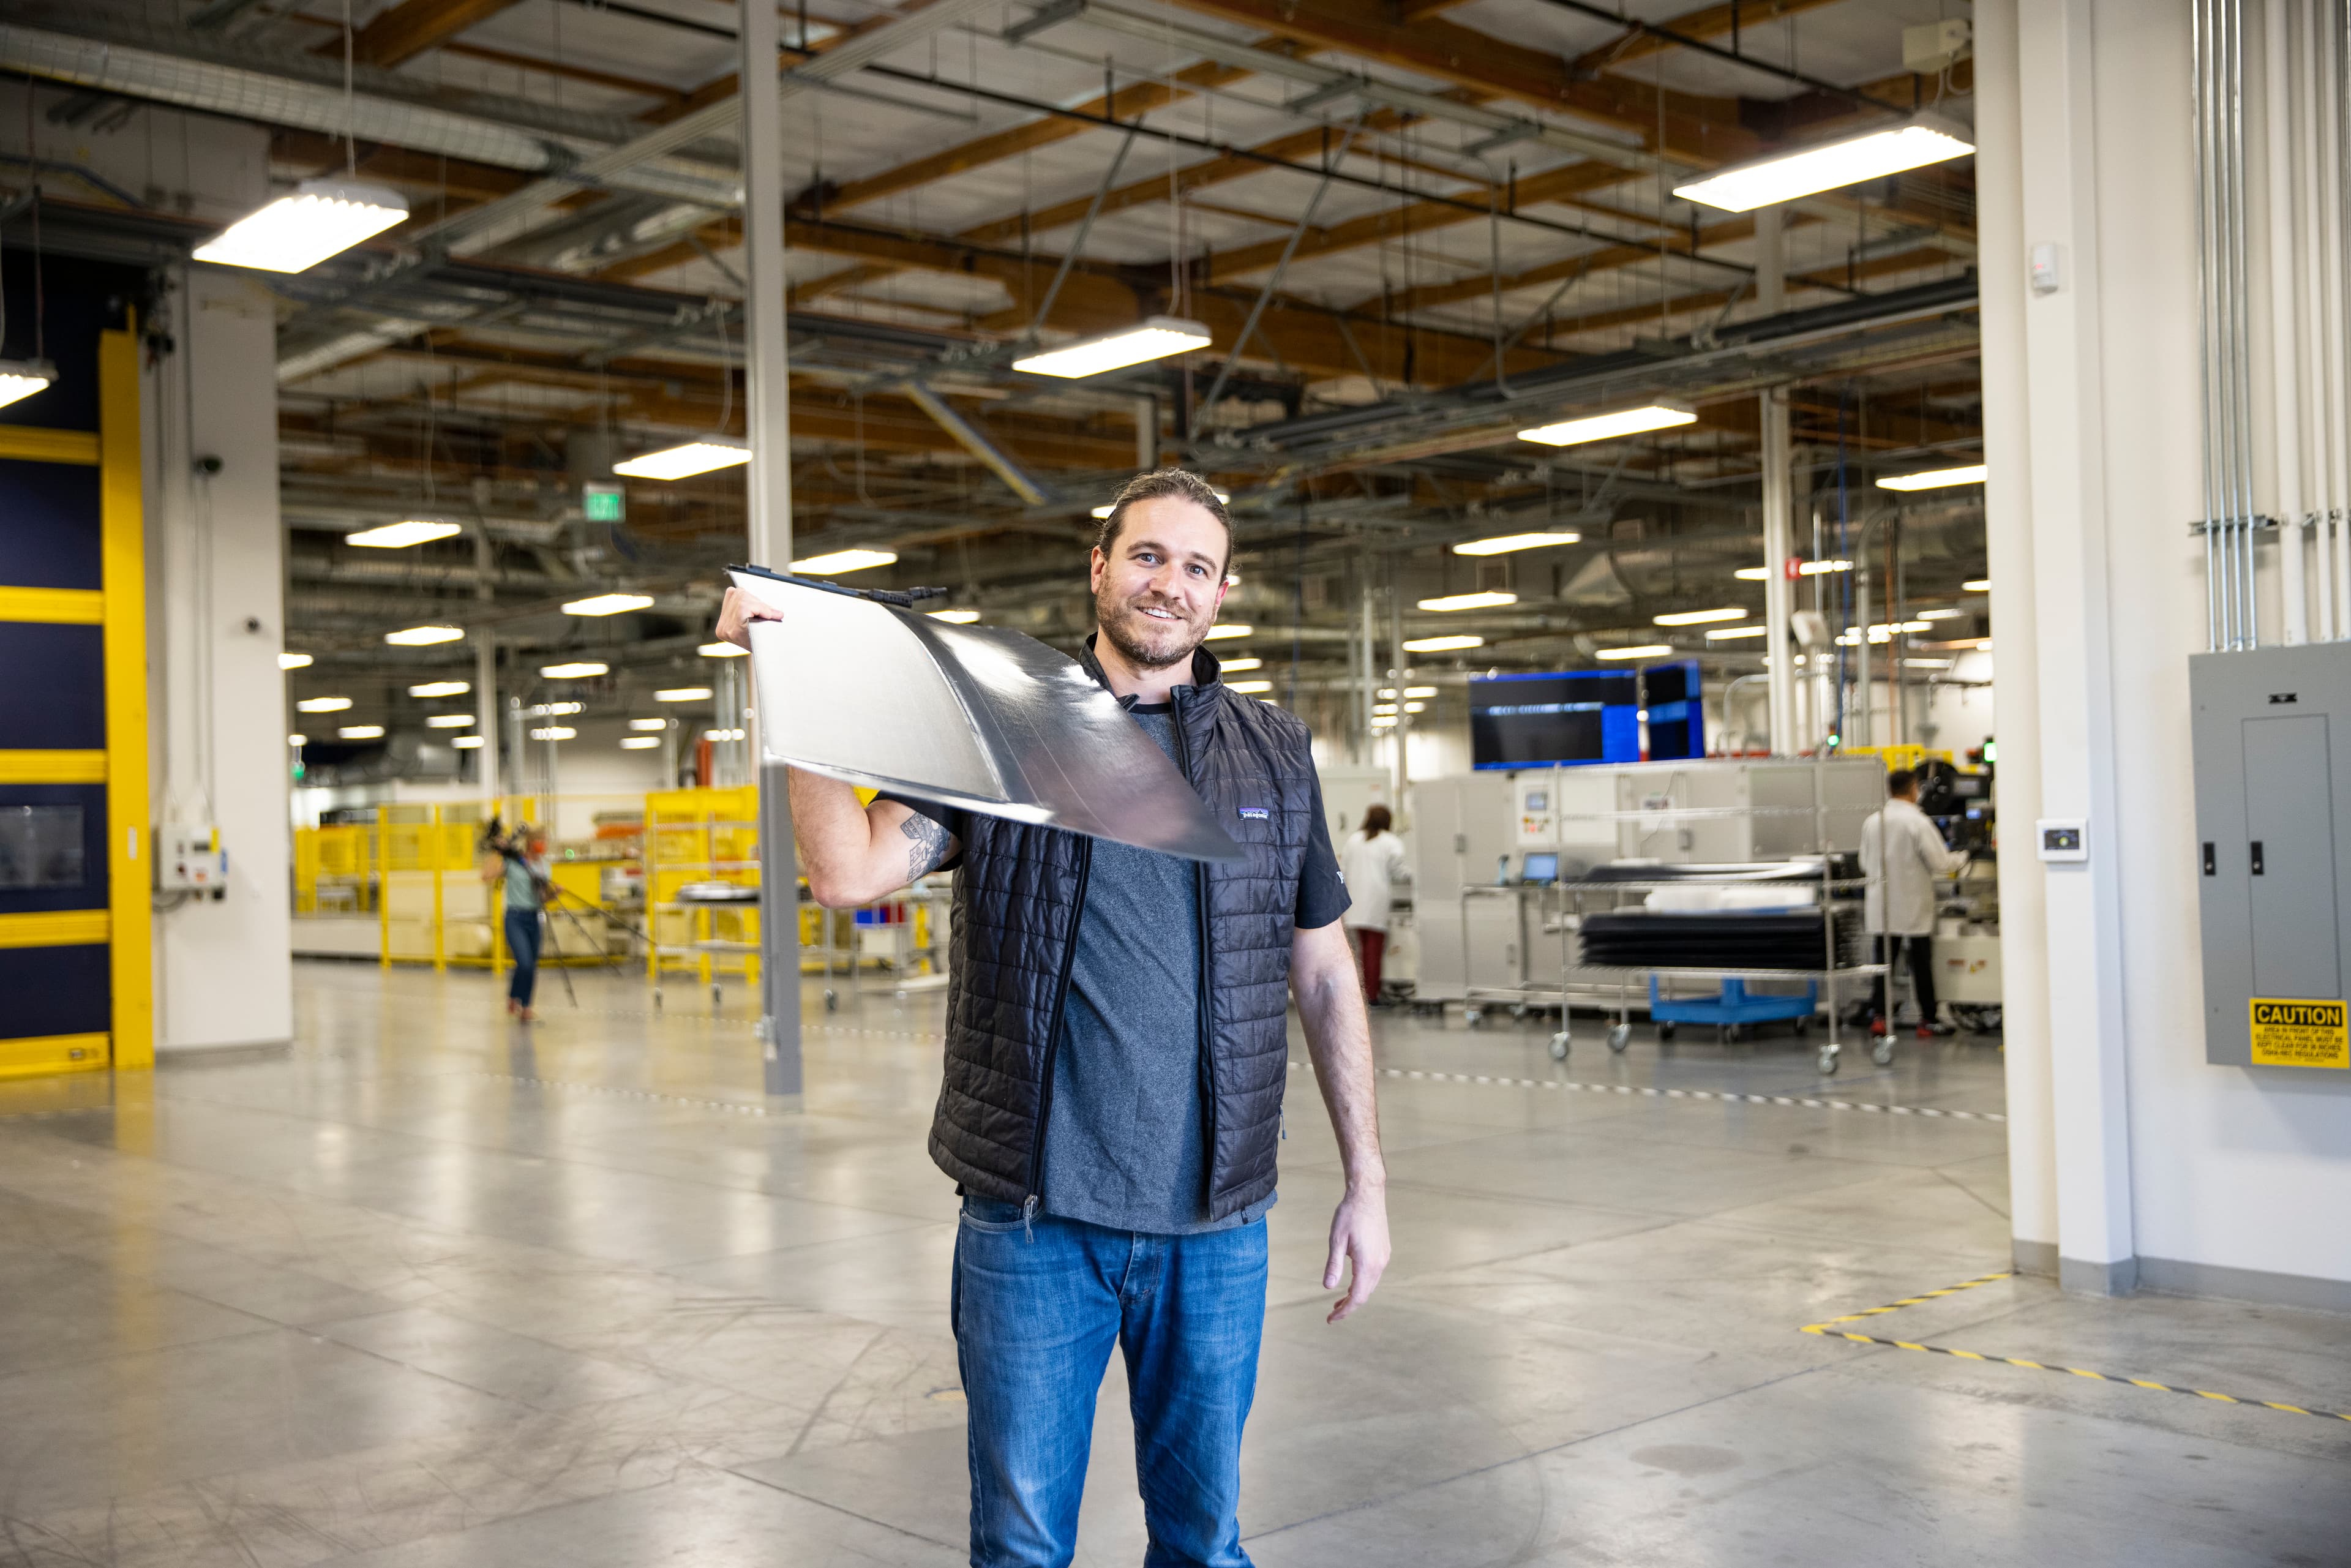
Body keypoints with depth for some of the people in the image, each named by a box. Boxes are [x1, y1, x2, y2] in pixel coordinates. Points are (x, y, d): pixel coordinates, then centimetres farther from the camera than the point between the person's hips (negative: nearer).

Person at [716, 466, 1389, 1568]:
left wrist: (1366, 1179, 7)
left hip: (1215, 1226, 2)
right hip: (1033, 1219, -2)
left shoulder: (1275, 756, 7)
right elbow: (849, 871, -11)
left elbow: (1324, 975, 10)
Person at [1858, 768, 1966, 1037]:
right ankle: (1928, 1020, 13)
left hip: (1882, 906, 4)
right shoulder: (1918, 823, -15)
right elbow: (1941, 863, -13)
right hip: (1914, 907, -4)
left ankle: (1878, 1015, 2)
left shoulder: (1872, 822, 1)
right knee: (1921, 964, 6)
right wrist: (1961, 859, 7)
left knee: (1884, 960, 9)